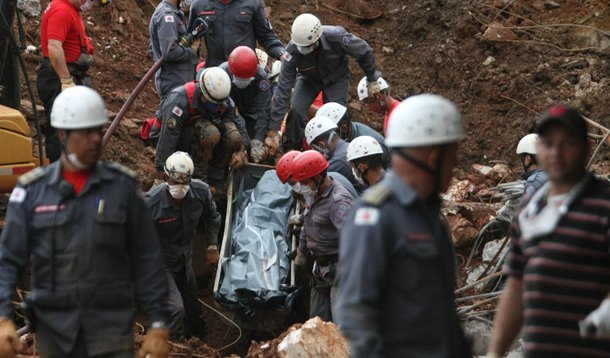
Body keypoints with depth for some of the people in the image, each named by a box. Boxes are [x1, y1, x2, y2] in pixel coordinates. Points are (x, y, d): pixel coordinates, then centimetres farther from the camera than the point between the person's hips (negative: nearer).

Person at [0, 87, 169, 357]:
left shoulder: (122, 185, 2)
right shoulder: (32, 190, 2)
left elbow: (146, 261, 3)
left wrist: (158, 324, -2)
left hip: (112, 330, -1)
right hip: (54, 331, 1)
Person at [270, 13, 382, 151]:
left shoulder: (336, 37, -37)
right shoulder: (293, 50, -34)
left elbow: (364, 52, -17)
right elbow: (283, 89, -30)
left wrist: (372, 80, -3)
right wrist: (274, 128, -31)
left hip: (336, 78, 0)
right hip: (309, 78, 0)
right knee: (296, 110, -20)